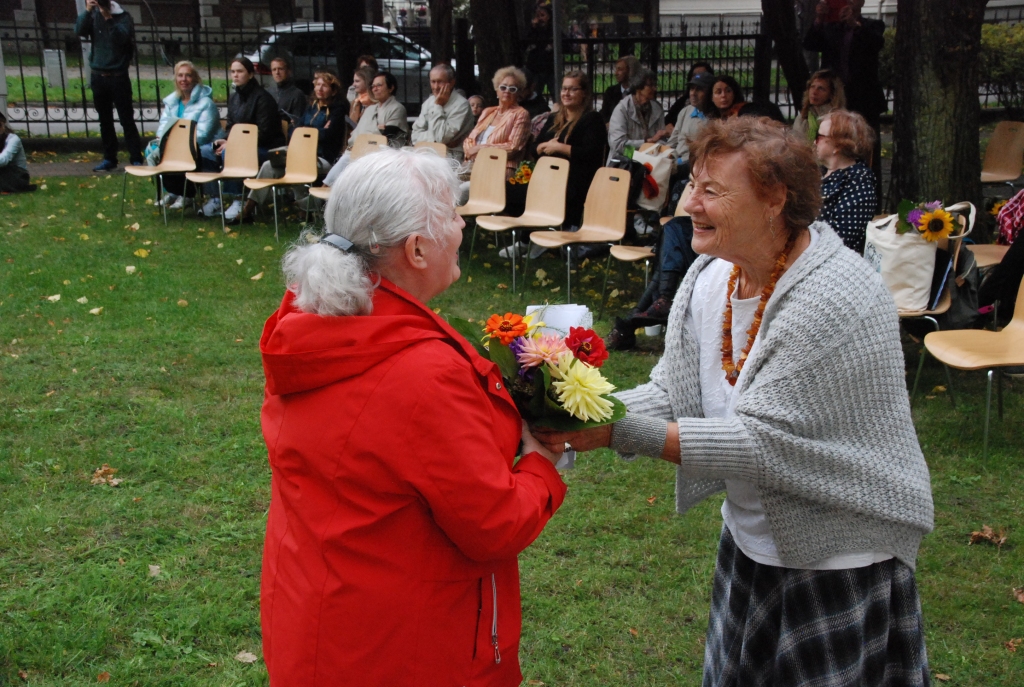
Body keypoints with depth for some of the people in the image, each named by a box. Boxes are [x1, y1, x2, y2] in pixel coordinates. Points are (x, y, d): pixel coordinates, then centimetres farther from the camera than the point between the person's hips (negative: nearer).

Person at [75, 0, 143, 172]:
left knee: (127, 120, -4)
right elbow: (79, 31, -9)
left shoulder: (122, 16, -4)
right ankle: (109, 158, 17)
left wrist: (109, 18, -26)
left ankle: (136, 159, -3)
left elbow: (122, 37, -20)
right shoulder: (93, 15, 5)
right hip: (98, 76, 4)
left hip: (118, 77, -4)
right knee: (105, 120, 9)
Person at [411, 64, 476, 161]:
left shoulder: (461, 104, -11)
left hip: (452, 157, -6)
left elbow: (442, 138, -17)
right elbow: (416, 135, 6)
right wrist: (434, 139, -13)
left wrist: (438, 106, -13)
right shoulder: (429, 102, 11)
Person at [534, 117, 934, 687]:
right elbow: (672, 390, -3)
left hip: (838, 562, -7)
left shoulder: (836, 299, -28)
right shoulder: (710, 276, -3)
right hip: (749, 544, 7)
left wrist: (619, 432, -32)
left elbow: (762, 442, -30)